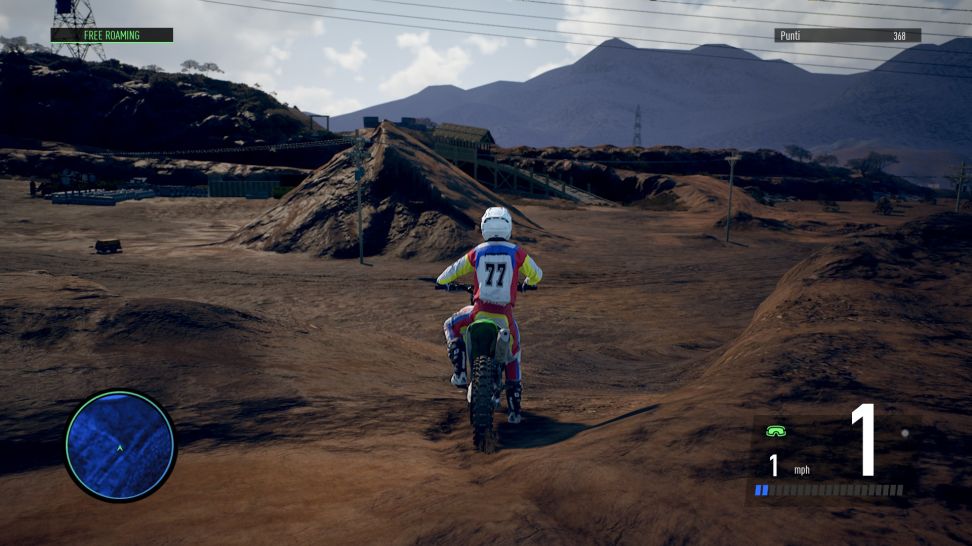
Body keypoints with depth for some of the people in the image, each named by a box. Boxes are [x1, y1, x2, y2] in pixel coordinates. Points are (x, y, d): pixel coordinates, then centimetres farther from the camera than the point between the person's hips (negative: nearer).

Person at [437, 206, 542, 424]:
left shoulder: (476, 253, 1)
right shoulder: (517, 252, -1)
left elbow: (451, 272, 12)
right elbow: (537, 274, 13)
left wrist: (442, 281, 36)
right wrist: (528, 282, 37)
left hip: (479, 311, 0)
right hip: (505, 315, 0)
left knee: (451, 326, 28)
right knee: (513, 355, 20)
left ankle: (460, 373, 12)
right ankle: (514, 409, 16)